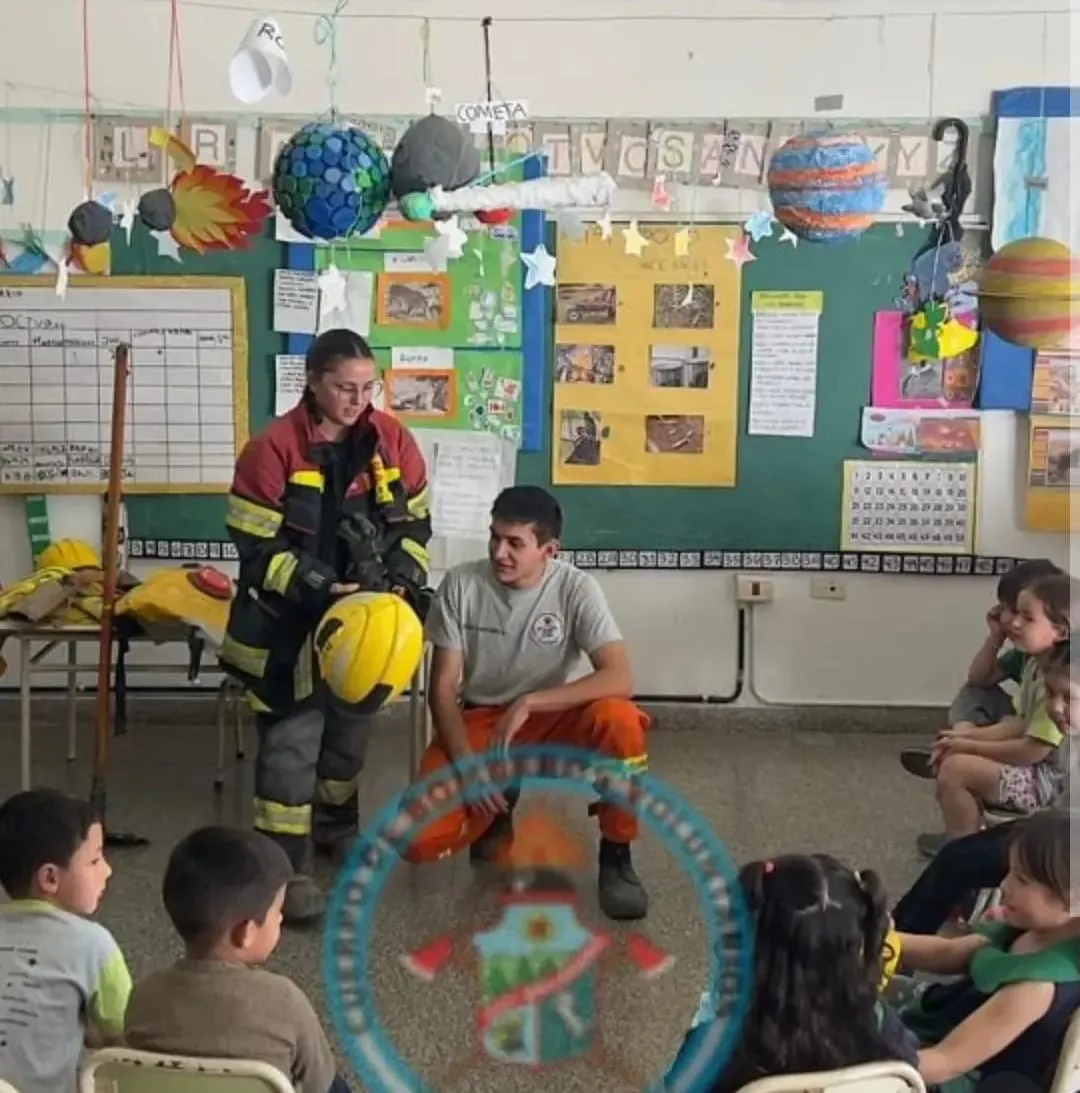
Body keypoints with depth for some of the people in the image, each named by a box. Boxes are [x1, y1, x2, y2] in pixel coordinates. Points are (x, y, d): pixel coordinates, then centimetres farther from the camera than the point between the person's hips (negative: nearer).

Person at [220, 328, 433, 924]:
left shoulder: (393, 441, -3)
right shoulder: (272, 448, -17)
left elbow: (415, 523, 6)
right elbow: (256, 547, -15)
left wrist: (401, 580, -10)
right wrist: (318, 589, -24)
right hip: (290, 620, -5)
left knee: (350, 728, 19)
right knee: (293, 738, -7)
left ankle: (335, 823, 44)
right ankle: (287, 866, 0)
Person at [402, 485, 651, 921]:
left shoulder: (576, 588, -17)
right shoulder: (461, 584, -13)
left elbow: (620, 679, -27)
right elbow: (442, 687, -9)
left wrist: (527, 704, -33)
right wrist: (467, 767, -20)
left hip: (551, 719, -1)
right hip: (479, 721, 1)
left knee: (619, 720, -35)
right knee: (418, 839, -21)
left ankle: (616, 856, -12)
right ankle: (498, 808, 14)